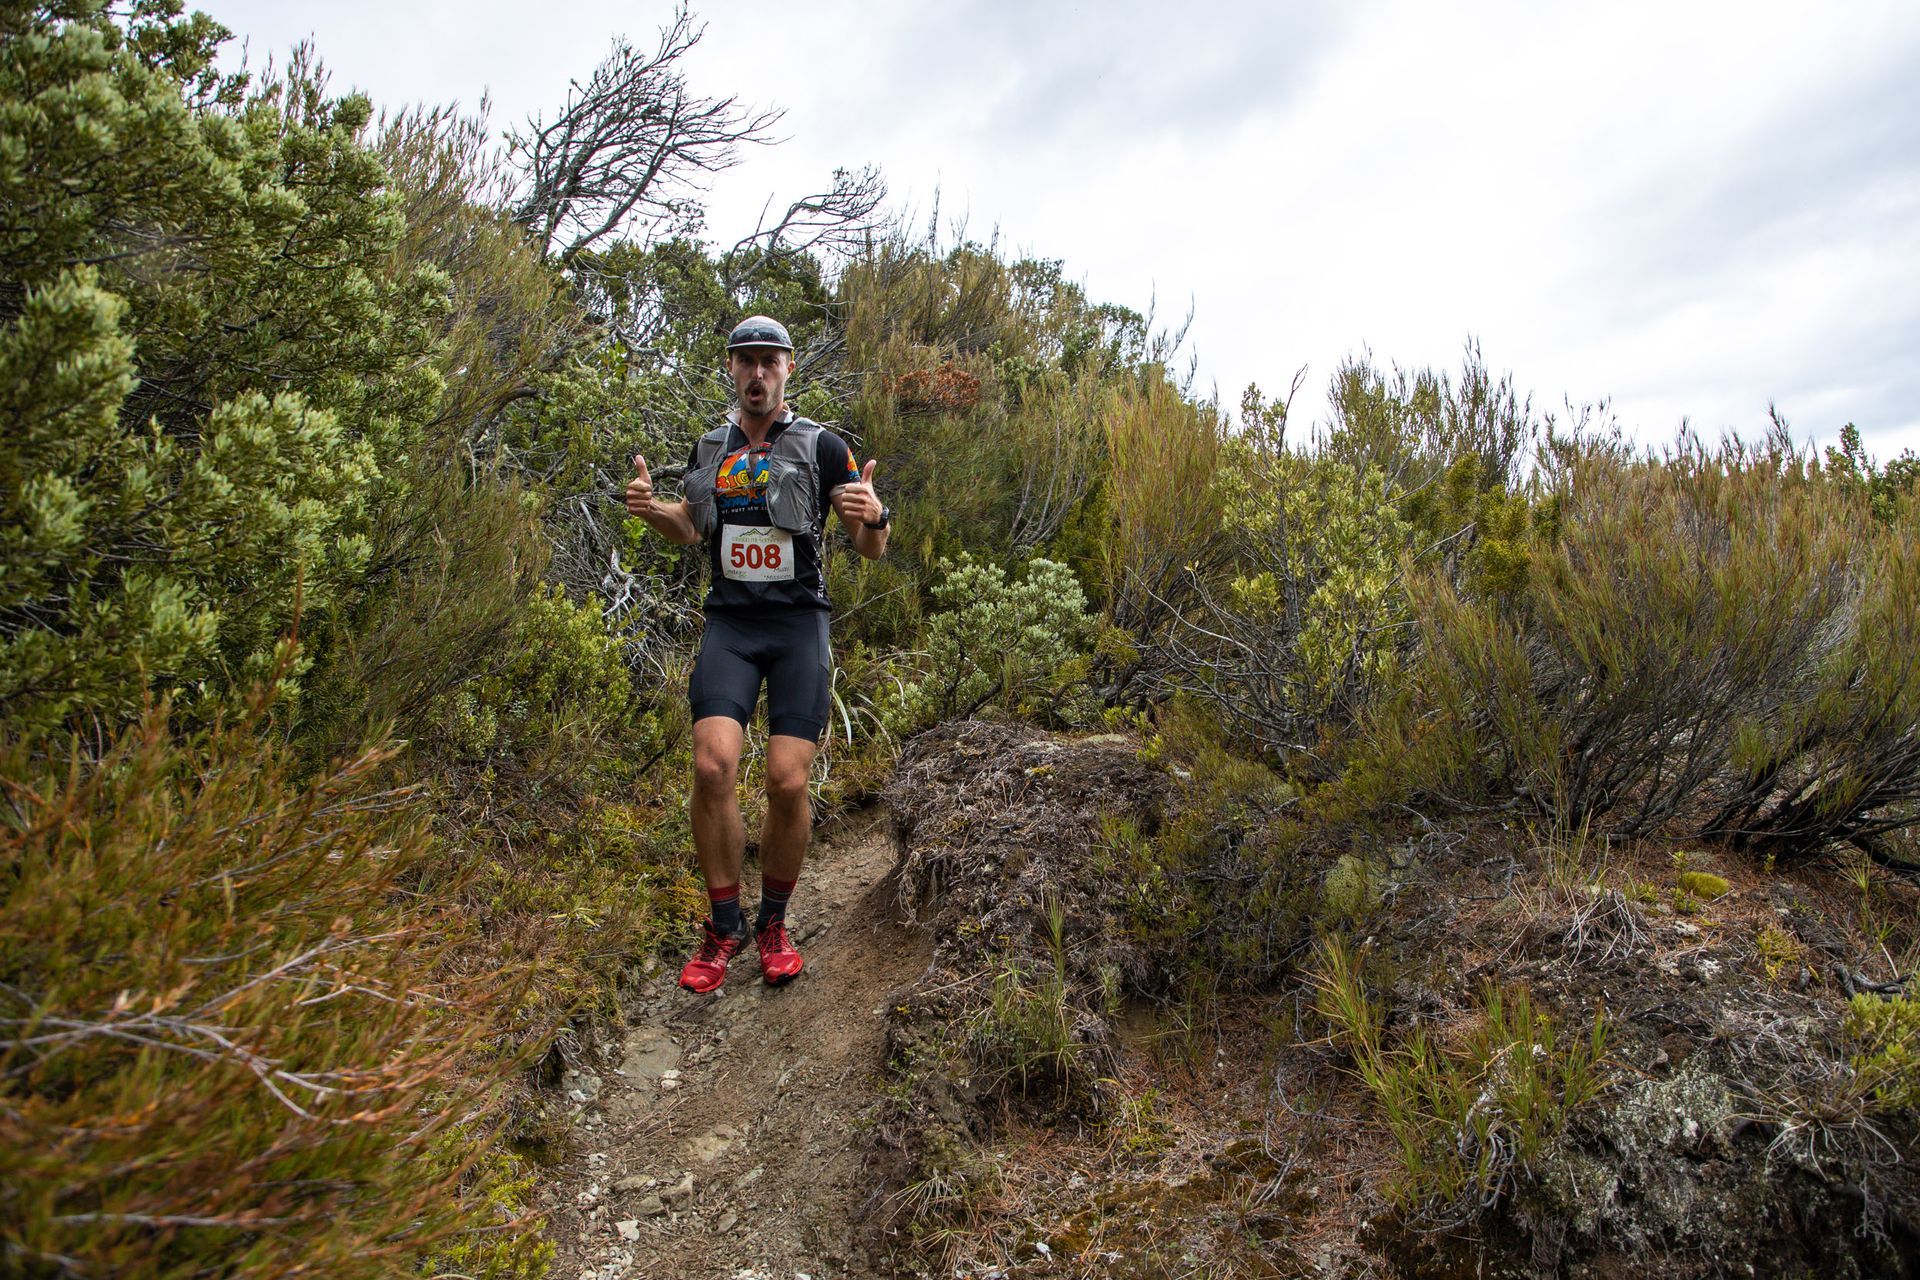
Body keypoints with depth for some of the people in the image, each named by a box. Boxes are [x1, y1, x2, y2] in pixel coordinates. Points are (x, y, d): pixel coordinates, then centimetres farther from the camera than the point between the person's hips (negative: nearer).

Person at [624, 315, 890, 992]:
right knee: (713, 765, -15)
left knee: (788, 782, -9)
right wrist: (650, 507, 5)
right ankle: (724, 925, 3)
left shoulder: (821, 446, 1)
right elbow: (691, 527, 27)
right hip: (728, 625, 2)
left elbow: (871, 550, 1)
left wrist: (874, 516, -23)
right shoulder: (709, 447, 12)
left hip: (799, 624, -2)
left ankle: (774, 921, 15)